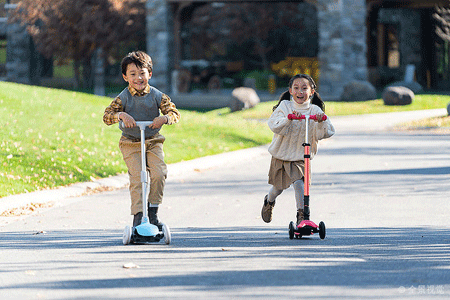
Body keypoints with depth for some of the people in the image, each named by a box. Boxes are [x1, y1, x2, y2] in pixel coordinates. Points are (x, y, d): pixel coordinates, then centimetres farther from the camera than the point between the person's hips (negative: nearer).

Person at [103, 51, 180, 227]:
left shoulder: (157, 96, -3)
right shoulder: (123, 98, -7)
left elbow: (175, 114, -7)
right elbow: (107, 116, -14)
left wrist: (164, 118, -29)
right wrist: (121, 115, -34)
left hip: (153, 142, 1)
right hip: (130, 144, -1)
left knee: (159, 173, -16)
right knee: (136, 177, -15)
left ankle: (153, 209, 3)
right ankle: (138, 214, -8)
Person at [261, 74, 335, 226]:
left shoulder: (315, 111, -7)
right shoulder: (284, 107, -8)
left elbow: (323, 134, -15)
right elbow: (274, 125, -23)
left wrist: (321, 122, -35)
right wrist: (288, 119, -40)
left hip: (301, 157, -1)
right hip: (281, 155, 1)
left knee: (299, 182, -23)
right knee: (278, 187, 15)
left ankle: (302, 214, -11)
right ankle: (269, 201, 49)